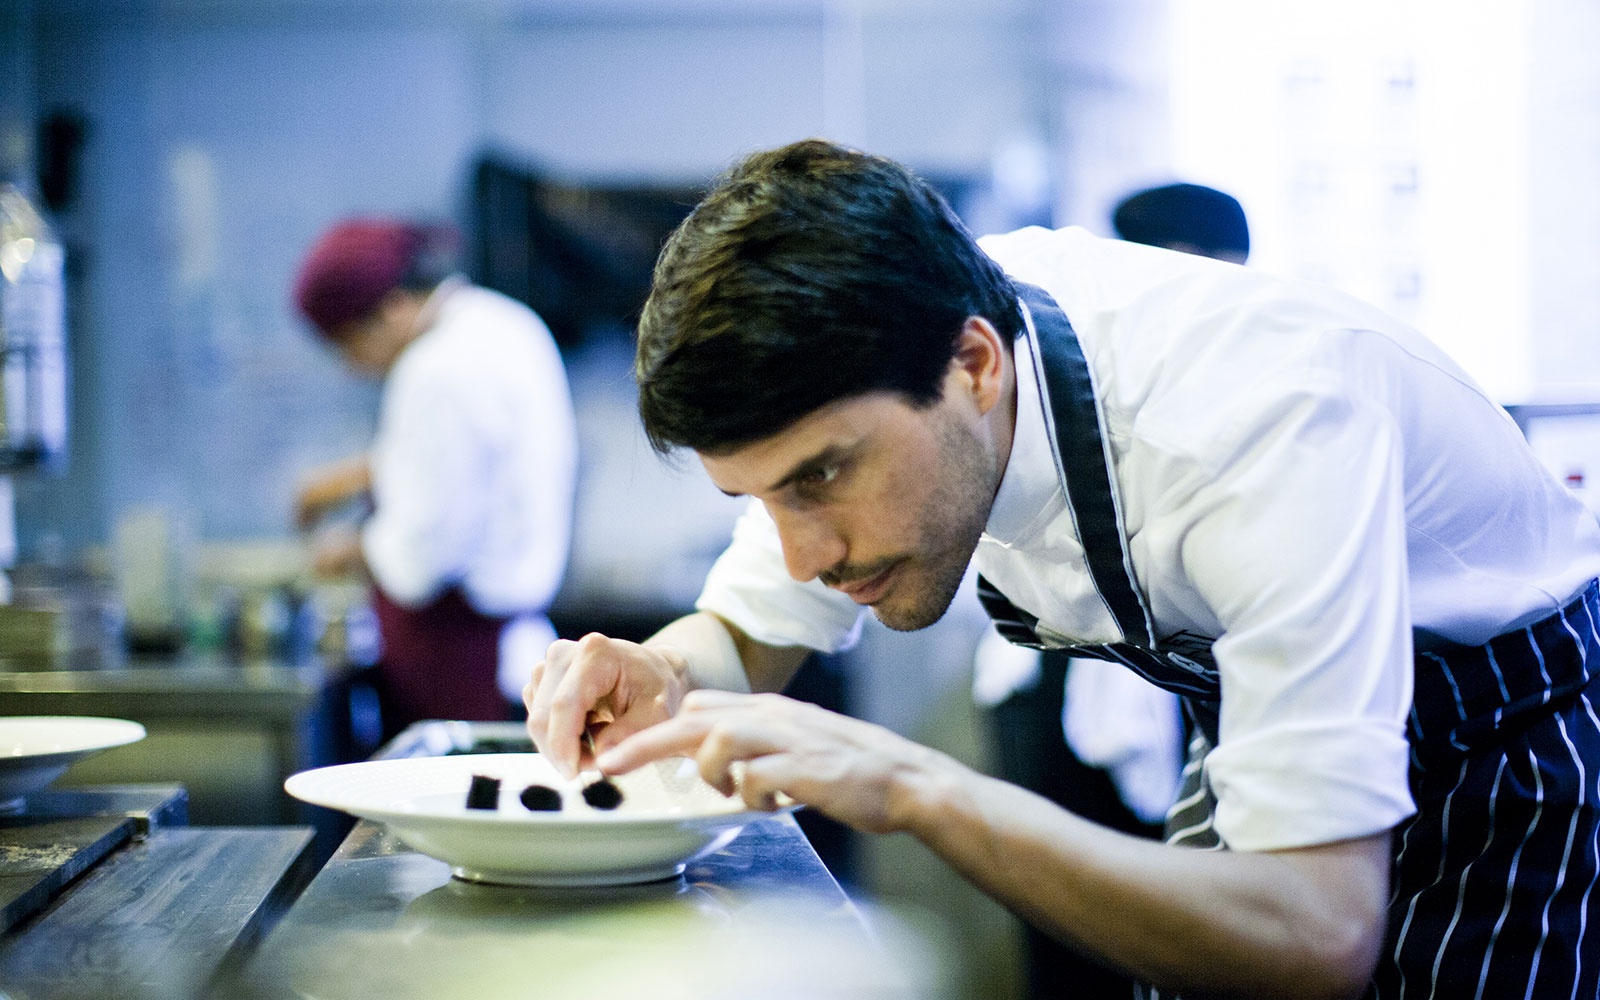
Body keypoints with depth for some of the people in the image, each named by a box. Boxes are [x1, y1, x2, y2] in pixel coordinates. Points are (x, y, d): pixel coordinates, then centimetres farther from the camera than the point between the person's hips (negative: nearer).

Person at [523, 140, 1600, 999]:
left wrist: (914, 787, -48)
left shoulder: (1266, 419, -39)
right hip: (1271, 731, 5)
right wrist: (664, 680, -26)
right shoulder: (859, 380, -19)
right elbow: (745, 633, -3)